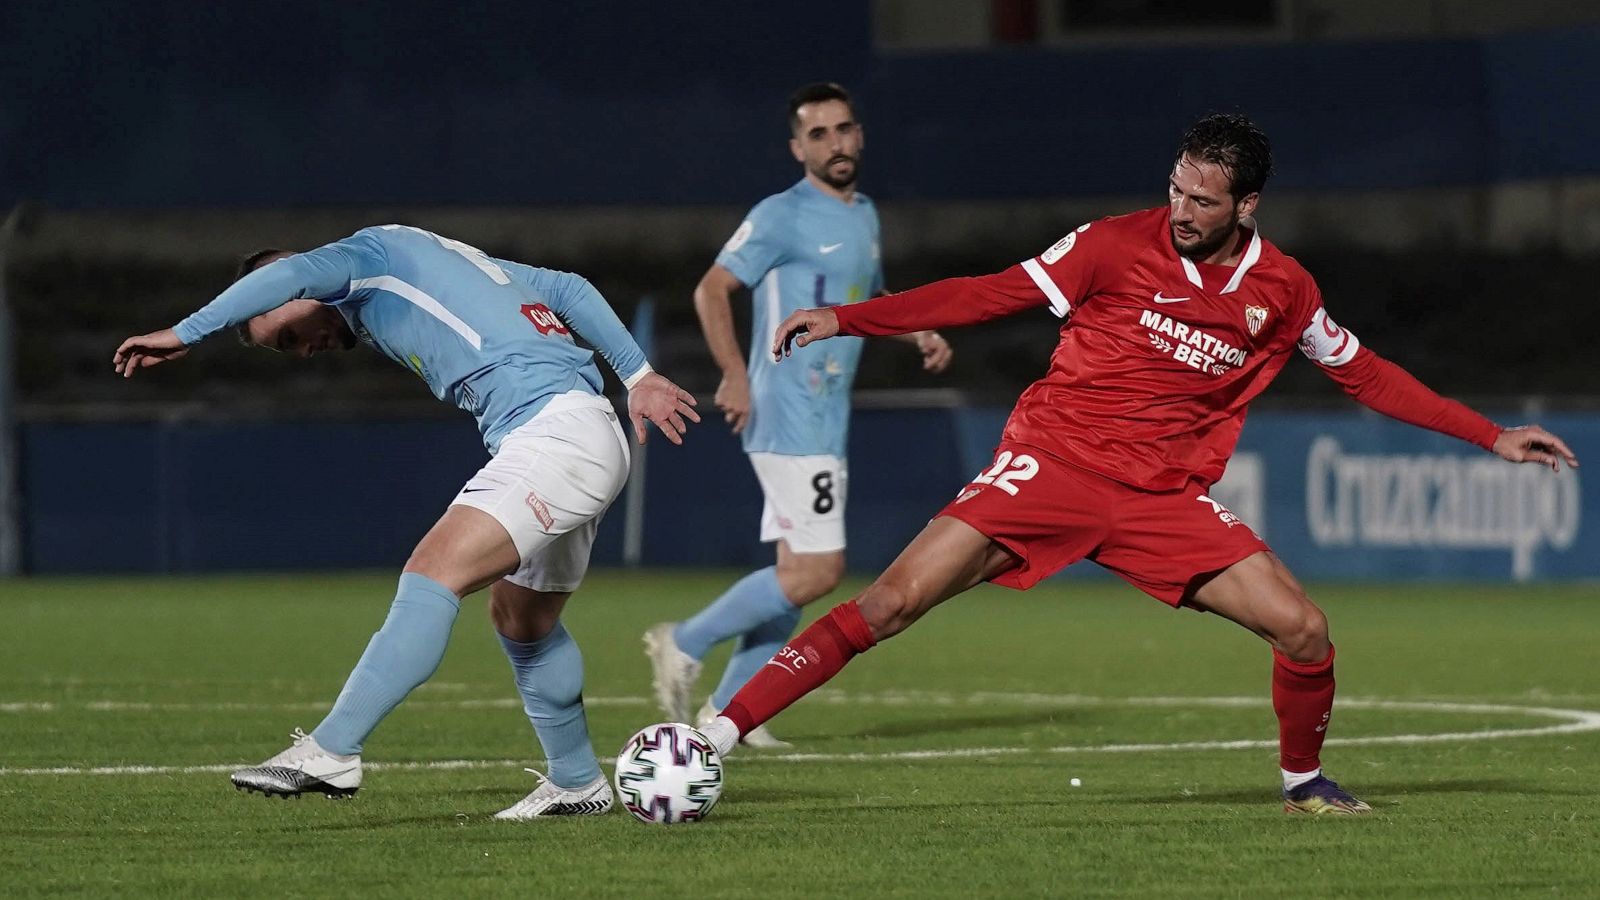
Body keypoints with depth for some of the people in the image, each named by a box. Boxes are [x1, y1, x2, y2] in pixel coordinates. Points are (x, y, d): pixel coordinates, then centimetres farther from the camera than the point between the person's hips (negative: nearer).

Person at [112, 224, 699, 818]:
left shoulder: (375, 252, 1)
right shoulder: (433, 261, 27)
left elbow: (290, 274, -21)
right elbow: (569, 289, 28)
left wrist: (184, 334, -18)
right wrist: (637, 375, 26)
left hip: (552, 431, -10)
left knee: (433, 573, -19)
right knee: (520, 619, 22)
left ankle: (331, 751, -28)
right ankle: (577, 783, 34)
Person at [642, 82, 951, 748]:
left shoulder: (864, 215, 16)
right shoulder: (782, 217, -10)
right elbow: (712, 290, -12)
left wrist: (922, 336, 14)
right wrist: (735, 376, -22)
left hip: (826, 421, 9)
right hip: (789, 419, -9)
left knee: (798, 571, 8)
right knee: (817, 571, -15)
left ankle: (727, 708, 13)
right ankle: (684, 644, -3)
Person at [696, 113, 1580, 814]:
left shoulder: (1283, 291, 3)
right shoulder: (1118, 244, -7)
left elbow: (1365, 374, 17)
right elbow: (992, 294, -6)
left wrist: (1491, 436, 16)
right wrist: (845, 320, -12)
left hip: (1164, 497, 3)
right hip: (1053, 462, -3)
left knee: (1304, 630, -9)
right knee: (892, 601, -17)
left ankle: (1302, 780, 20)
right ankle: (719, 734, -16)